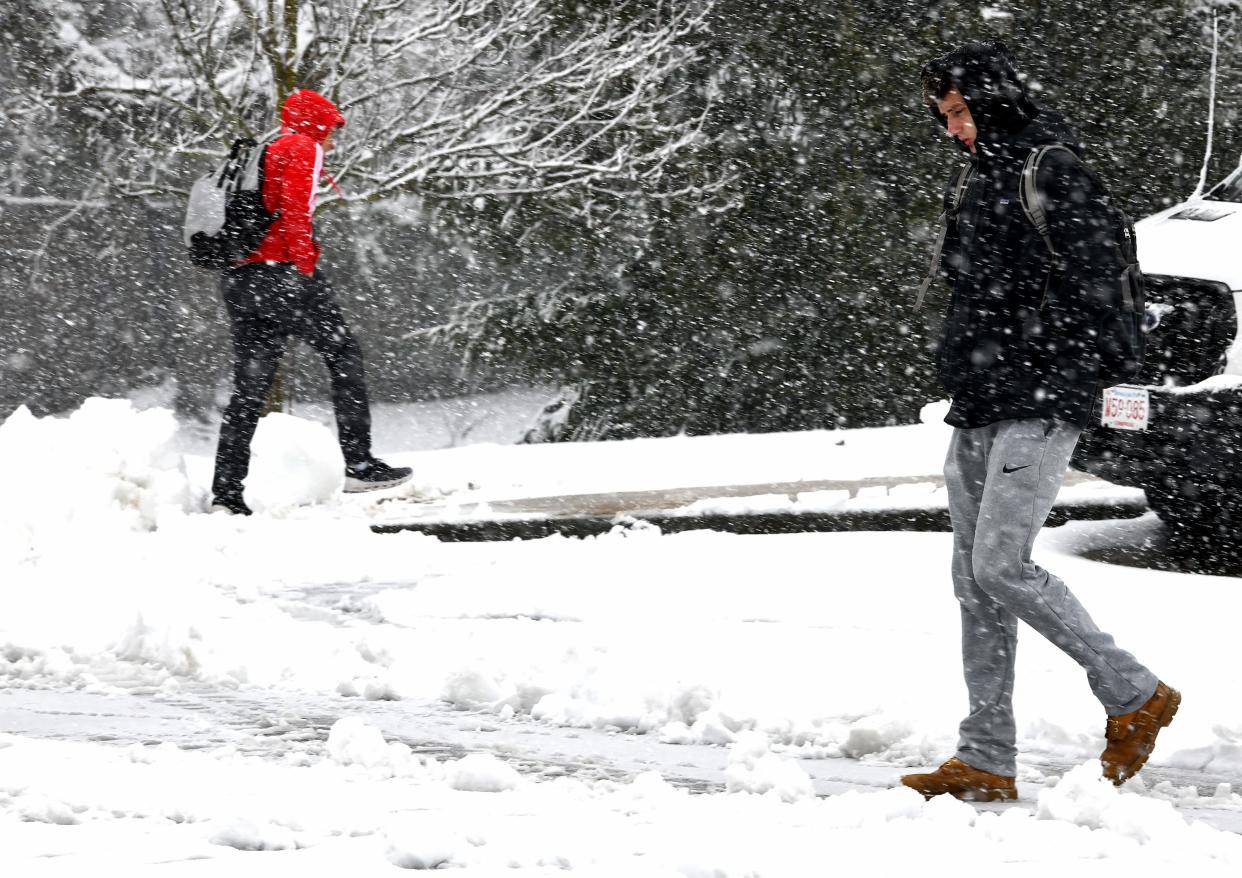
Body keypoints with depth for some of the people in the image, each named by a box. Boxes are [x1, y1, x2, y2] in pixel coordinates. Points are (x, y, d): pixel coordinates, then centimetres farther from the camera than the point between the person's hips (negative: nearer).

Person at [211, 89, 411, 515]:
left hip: (238, 279, 8)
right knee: (344, 355, 3)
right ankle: (359, 464, -2)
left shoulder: (255, 155, 27)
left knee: (249, 385, 6)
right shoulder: (304, 149, 0)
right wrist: (304, 267, -18)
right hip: (282, 272, -8)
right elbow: (295, 208, -15)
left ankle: (225, 492, 0)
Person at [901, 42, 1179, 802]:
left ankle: (1136, 697, -2)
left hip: (1039, 404, -9)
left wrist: (1023, 349, -17)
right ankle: (987, 760, 6)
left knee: (1002, 567, -15)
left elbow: (1093, 276, -16)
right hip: (980, 409, 9)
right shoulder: (981, 180, 18)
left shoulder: (1053, 168, -9)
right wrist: (970, 363, 13)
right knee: (975, 582, 5)